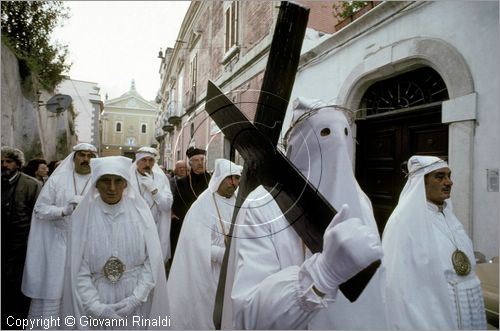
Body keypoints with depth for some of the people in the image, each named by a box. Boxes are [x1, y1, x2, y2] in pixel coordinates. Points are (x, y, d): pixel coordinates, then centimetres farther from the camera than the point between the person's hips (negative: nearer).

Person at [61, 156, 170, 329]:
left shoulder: (140, 211, -8)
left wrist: (137, 298, -13)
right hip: (99, 298, 0)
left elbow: (153, 259, -7)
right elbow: (78, 269, -6)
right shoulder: (84, 216, -8)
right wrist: (96, 307, -12)